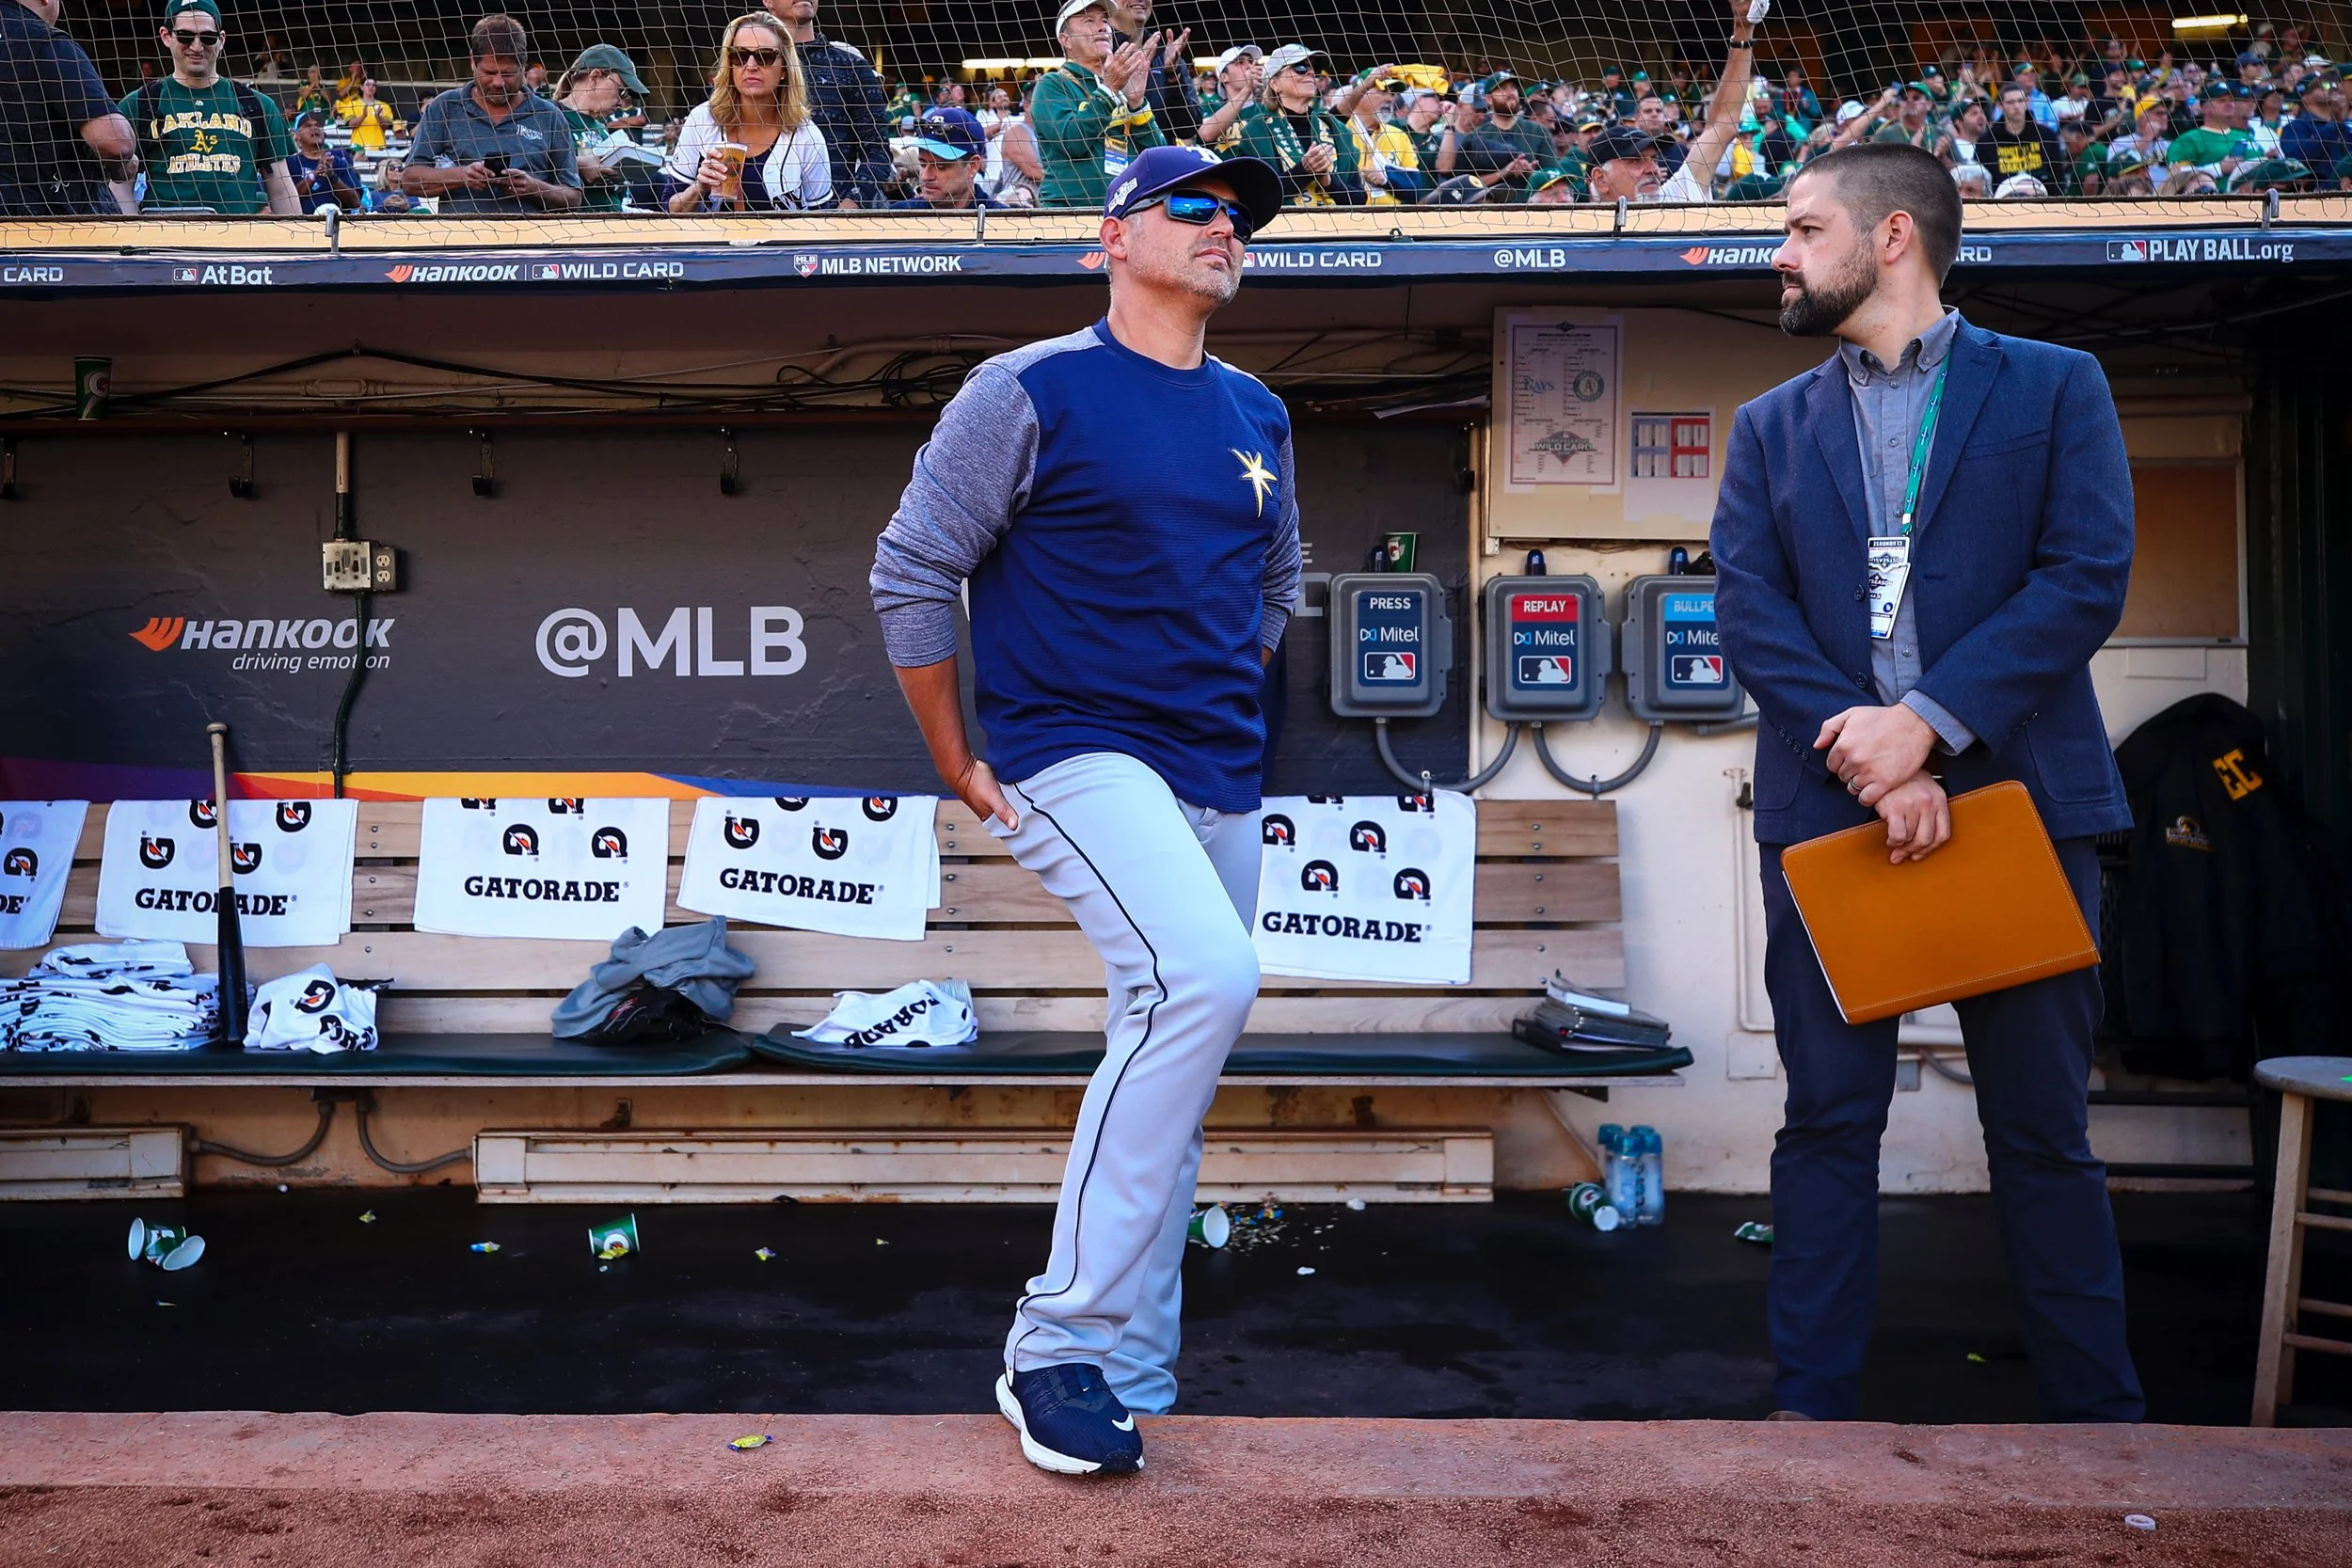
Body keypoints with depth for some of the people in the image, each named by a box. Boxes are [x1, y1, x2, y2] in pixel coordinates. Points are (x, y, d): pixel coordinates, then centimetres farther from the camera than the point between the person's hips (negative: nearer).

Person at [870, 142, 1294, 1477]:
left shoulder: (1258, 418, 14)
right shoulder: (1032, 392, -4)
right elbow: (912, 573, -4)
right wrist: (960, 766, -3)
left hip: (1223, 782, 7)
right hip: (1078, 757, -7)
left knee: (1174, 1051, 9)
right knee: (1204, 979, -28)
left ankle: (1130, 1372, 25)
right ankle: (1062, 1347, -15)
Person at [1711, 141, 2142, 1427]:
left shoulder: (2054, 387, 8)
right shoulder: (1771, 426, 14)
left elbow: (2087, 580, -5)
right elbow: (1750, 611, 2)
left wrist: (1928, 723, -16)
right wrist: (1865, 756, -12)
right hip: (1827, 804, 2)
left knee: (2043, 1126, 6)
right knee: (1828, 1120, 4)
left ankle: (2096, 1406, 21)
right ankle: (1812, 1401, 13)